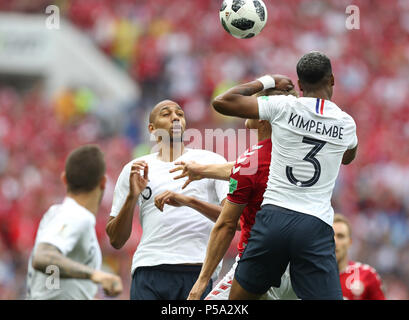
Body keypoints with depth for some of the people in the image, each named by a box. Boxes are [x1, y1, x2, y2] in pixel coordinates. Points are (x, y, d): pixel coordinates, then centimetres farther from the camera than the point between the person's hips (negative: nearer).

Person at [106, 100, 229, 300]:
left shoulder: (211, 161, 13)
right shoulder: (134, 169, 17)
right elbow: (116, 240, 14)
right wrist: (132, 196, -1)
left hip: (199, 269, -1)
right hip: (150, 269, 1)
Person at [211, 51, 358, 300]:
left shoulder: (283, 107, 1)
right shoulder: (346, 123, 9)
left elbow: (221, 102, 6)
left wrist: (266, 81, 17)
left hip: (274, 216, 0)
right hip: (317, 227, 0)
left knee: (239, 297, 13)